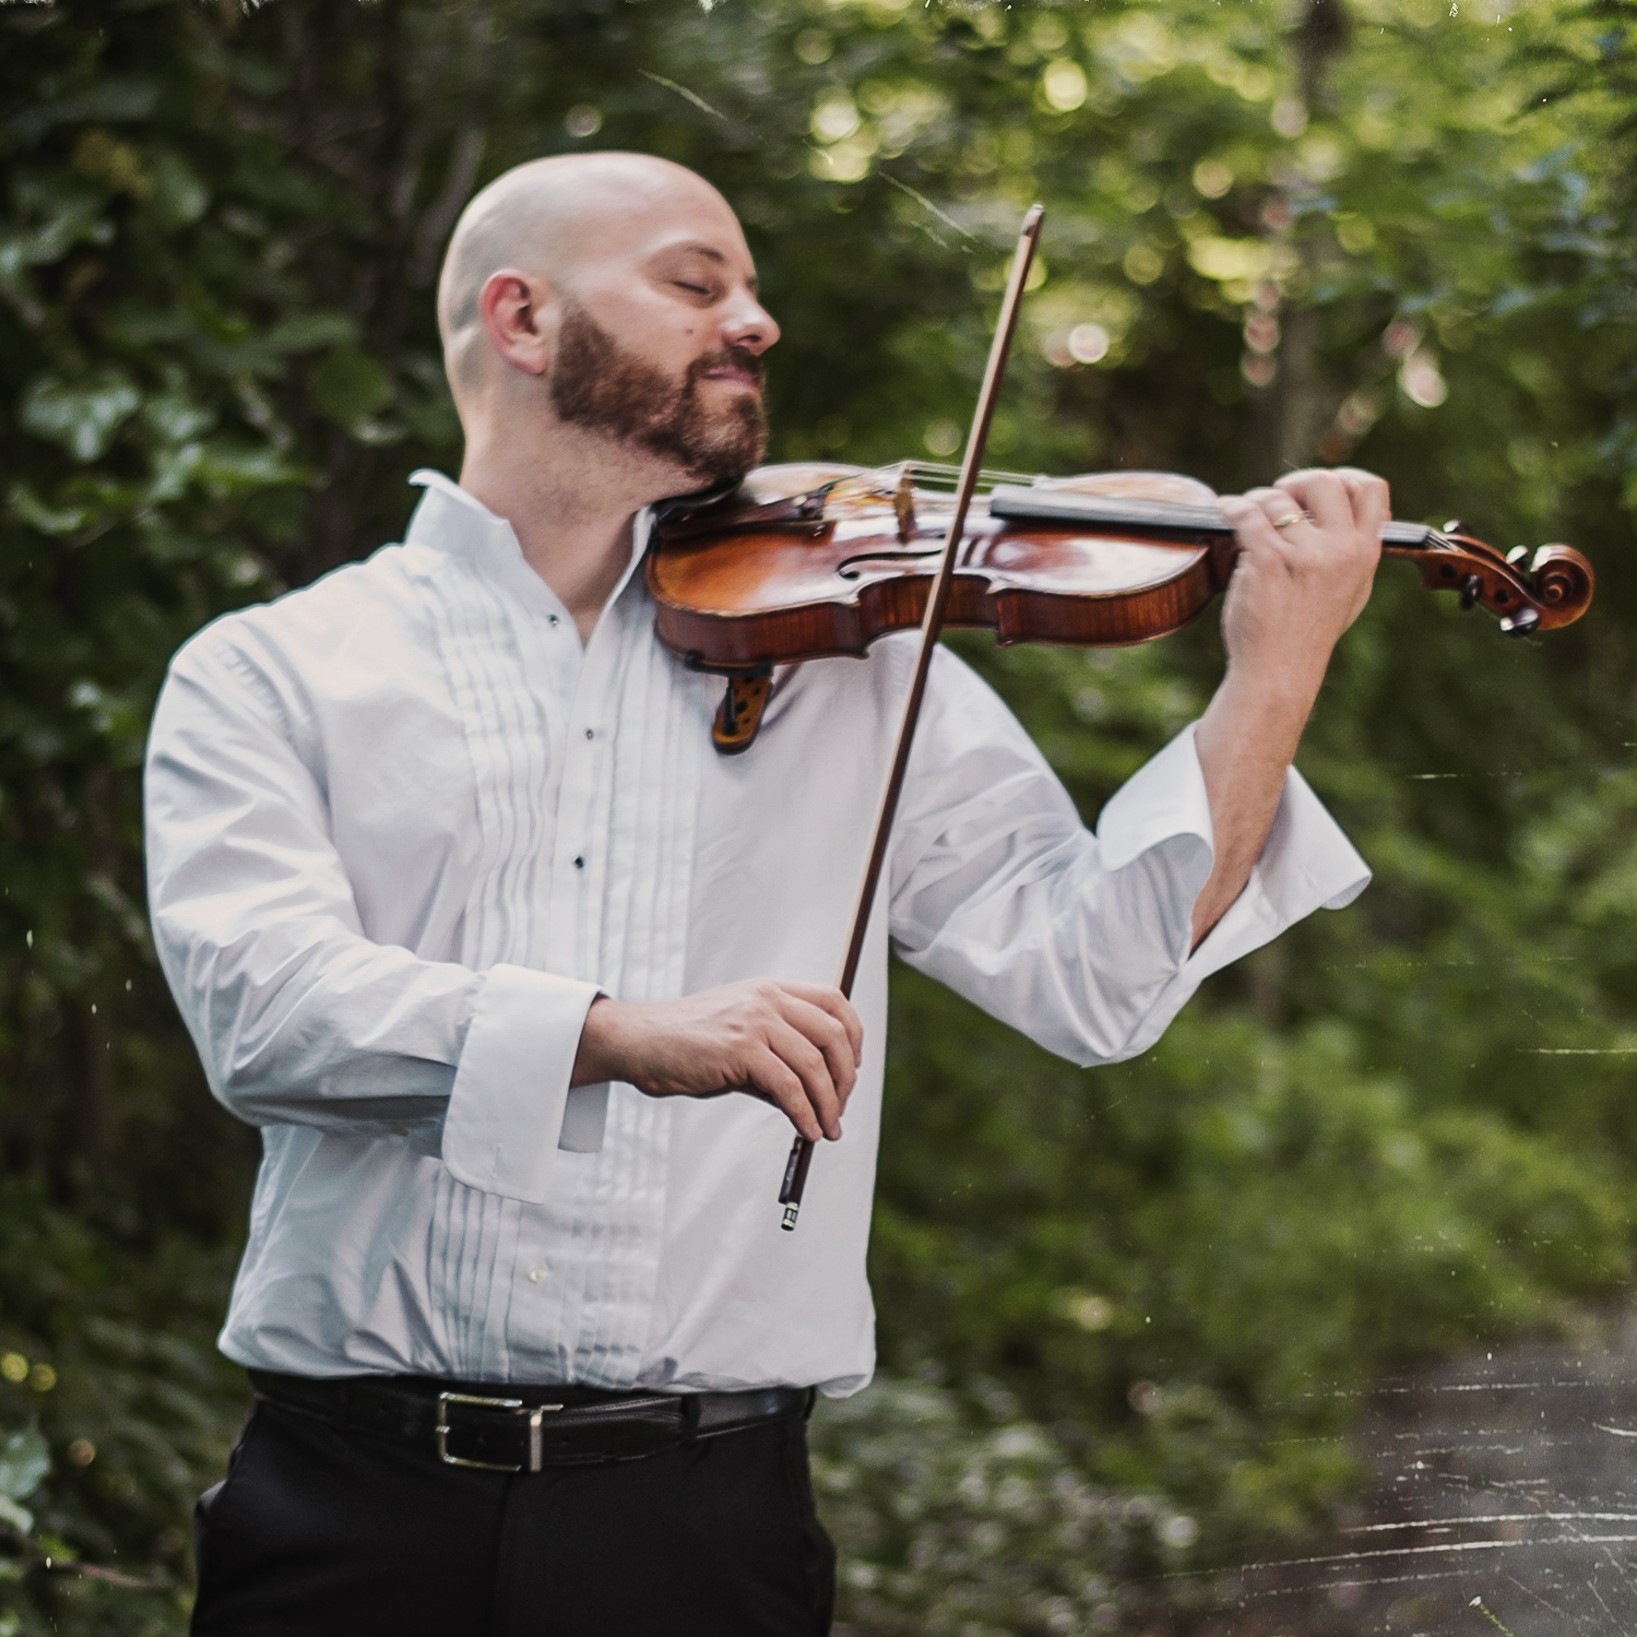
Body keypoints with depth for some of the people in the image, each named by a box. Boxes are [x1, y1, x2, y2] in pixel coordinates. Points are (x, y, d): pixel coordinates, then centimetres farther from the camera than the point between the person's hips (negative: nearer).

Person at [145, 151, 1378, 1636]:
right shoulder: (266, 675, 5)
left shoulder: (852, 667, 13)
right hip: (362, 1500, -2)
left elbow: (1094, 972, 5)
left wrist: (1277, 675, -5)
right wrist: (626, 1032, -26)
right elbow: (263, 1002, -12)